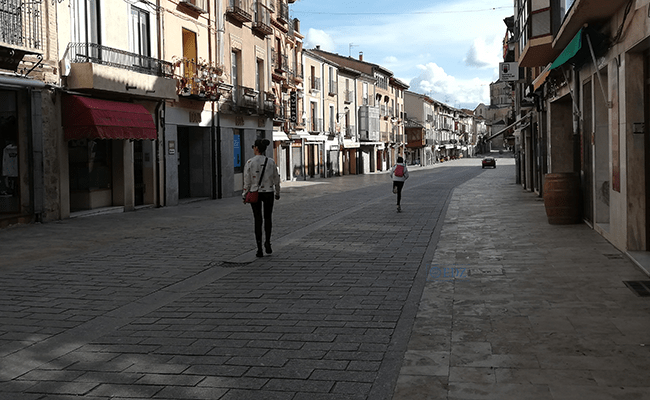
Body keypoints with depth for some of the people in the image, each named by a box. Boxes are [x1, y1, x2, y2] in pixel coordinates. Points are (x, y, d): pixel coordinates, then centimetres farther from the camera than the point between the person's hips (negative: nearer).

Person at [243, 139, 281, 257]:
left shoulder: (250, 162, -10)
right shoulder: (271, 162, -4)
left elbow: (247, 181, -8)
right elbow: (276, 180, 2)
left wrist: (245, 195, 4)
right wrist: (277, 193, 17)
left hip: (255, 193, -1)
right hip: (268, 193, 1)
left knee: (258, 220, 7)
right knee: (268, 217, 20)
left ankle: (259, 249, 4)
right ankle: (267, 242, 4)